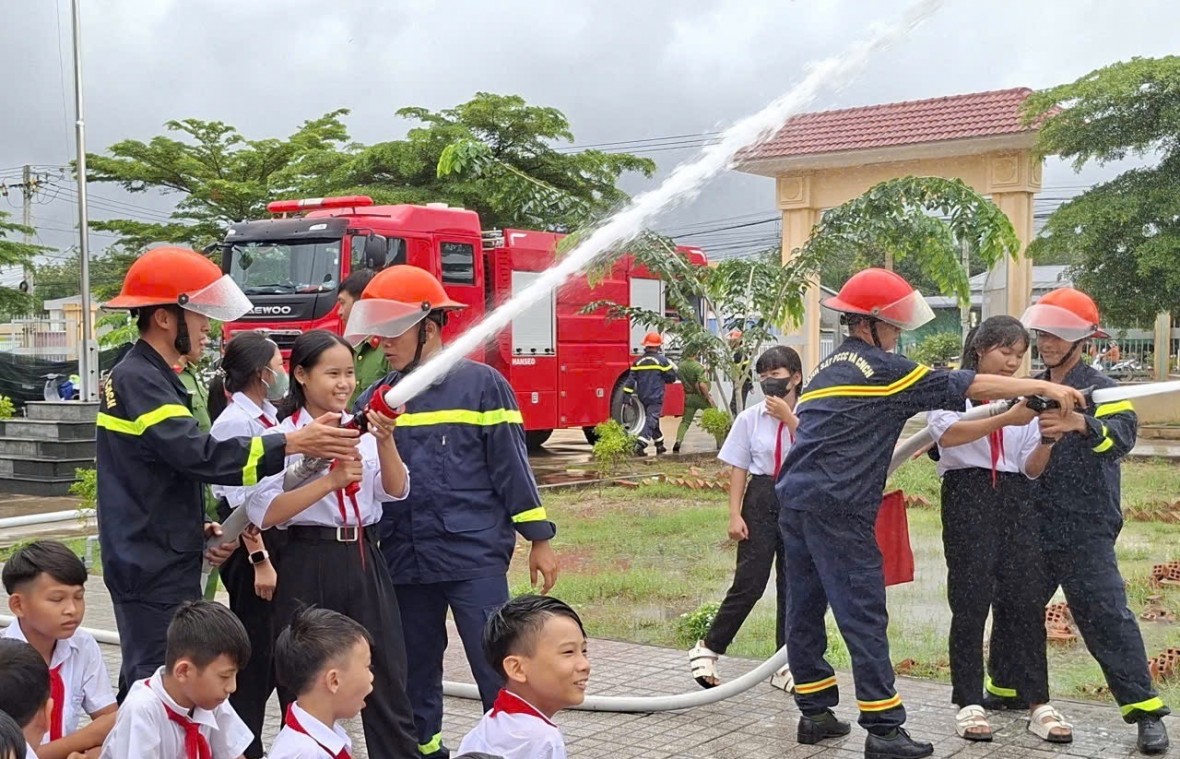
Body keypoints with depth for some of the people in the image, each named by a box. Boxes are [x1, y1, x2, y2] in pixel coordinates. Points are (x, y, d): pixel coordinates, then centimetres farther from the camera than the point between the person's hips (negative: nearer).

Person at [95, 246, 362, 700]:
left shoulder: (146, 377, 17)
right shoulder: (138, 380, -15)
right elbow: (200, 455, -28)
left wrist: (196, 528, 8)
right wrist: (293, 443, -30)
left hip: (161, 566, 11)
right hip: (154, 574, -11)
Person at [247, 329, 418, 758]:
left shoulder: (361, 429, 7)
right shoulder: (283, 436, -6)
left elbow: (396, 492, 0)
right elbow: (264, 513, -15)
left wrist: (385, 441, -16)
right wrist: (330, 482, -23)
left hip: (363, 561, 4)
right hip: (309, 566, -4)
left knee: (387, 680, 6)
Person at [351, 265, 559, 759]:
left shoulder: (480, 384, -4)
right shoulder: (375, 398, 8)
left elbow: (511, 464, -4)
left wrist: (539, 540, -3)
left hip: (475, 557, -5)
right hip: (403, 562, 5)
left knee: (498, 671, -2)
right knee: (415, 673, 16)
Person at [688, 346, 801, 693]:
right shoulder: (750, 419, -1)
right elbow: (739, 469, 0)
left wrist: (788, 417, -17)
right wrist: (735, 515, -6)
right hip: (761, 499, -2)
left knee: (792, 584, 7)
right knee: (750, 582, -7)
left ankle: (786, 665, 18)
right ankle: (707, 648, 7)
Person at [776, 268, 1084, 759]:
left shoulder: (828, 368, 19)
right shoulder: (880, 368, -6)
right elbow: (965, 385, -7)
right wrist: (1042, 386, -4)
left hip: (795, 499, 9)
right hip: (837, 510, -9)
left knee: (805, 610, 12)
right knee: (864, 617, -5)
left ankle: (815, 713, 21)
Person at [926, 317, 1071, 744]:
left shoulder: (1023, 398, 18)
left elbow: (1031, 469, 11)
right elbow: (947, 434, -20)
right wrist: (1006, 419, -28)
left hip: (1016, 499, 4)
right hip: (967, 496, -4)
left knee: (1025, 600, 1)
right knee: (971, 601, -3)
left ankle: (1037, 703, 4)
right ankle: (969, 703, 4)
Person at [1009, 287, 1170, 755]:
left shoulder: (1102, 390, -7)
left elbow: (1122, 434, -26)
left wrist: (1080, 423, -47)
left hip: (1085, 531, -6)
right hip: (1033, 524, 6)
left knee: (1105, 615, -9)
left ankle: (1144, 708, -2)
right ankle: (1010, 687, 32)